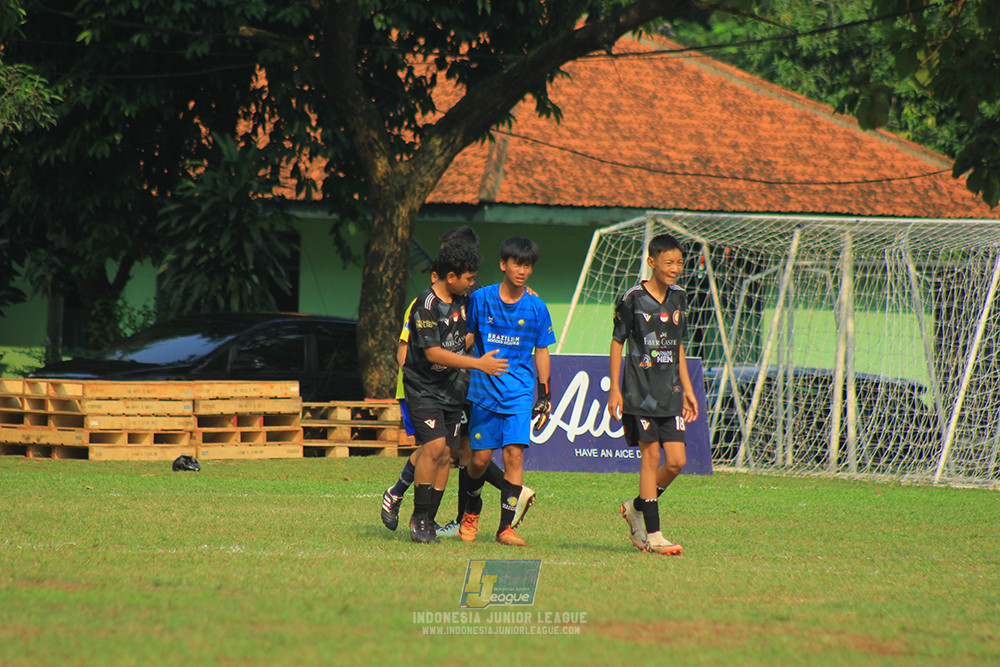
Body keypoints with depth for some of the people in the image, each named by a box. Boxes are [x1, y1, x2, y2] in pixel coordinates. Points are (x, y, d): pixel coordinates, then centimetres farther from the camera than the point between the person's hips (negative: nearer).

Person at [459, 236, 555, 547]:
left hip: (519, 393, 0)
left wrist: (544, 394, 9)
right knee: (480, 458, 2)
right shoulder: (481, 299, 0)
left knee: (514, 453, -13)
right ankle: (471, 514, 29)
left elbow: (541, 351, 11)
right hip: (484, 390, 0)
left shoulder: (536, 308, 2)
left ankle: (506, 526, -10)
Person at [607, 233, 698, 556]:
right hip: (641, 392, -5)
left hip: (670, 393, 5)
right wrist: (614, 390, -4)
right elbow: (617, 342, -1)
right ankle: (652, 534, -2)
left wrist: (687, 390, 17)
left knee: (676, 460, -1)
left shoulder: (679, 298, 10)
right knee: (651, 456, -7)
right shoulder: (633, 299, -6)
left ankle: (637, 508, 22)